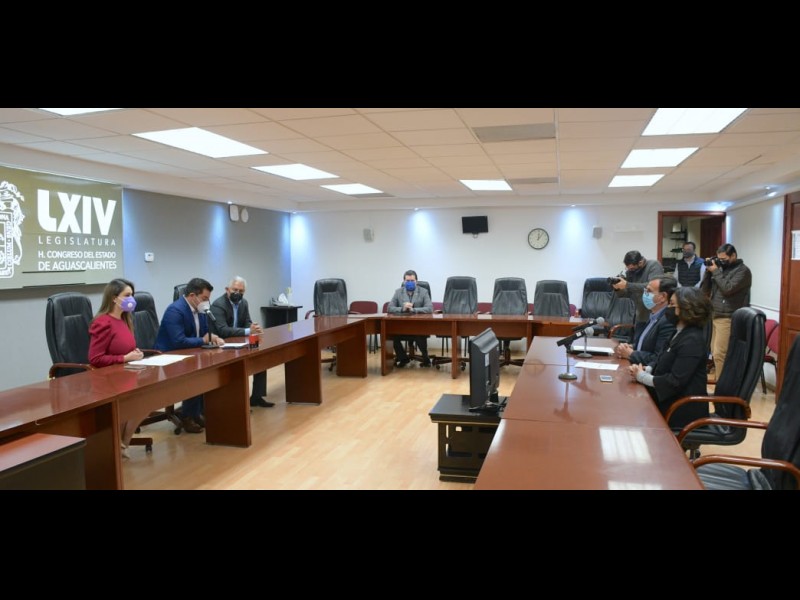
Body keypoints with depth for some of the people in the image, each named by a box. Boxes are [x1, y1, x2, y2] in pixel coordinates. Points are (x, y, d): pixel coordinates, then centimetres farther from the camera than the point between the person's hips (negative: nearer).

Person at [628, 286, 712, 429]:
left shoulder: (692, 341, -20)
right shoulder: (681, 333, 11)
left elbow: (675, 382, -25)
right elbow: (664, 365, 15)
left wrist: (642, 376, -15)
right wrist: (645, 370, -5)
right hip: (671, 402, 8)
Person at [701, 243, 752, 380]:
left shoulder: (743, 270, -6)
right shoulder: (722, 268, 15)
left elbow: (727, 289, -19)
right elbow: (705, 289, 13)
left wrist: (715, 272, -10)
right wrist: (708, 271, 3)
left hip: (728, 318, -8)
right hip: (716, 316, 8)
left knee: (720, 354, -10)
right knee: (715, 352, 10)